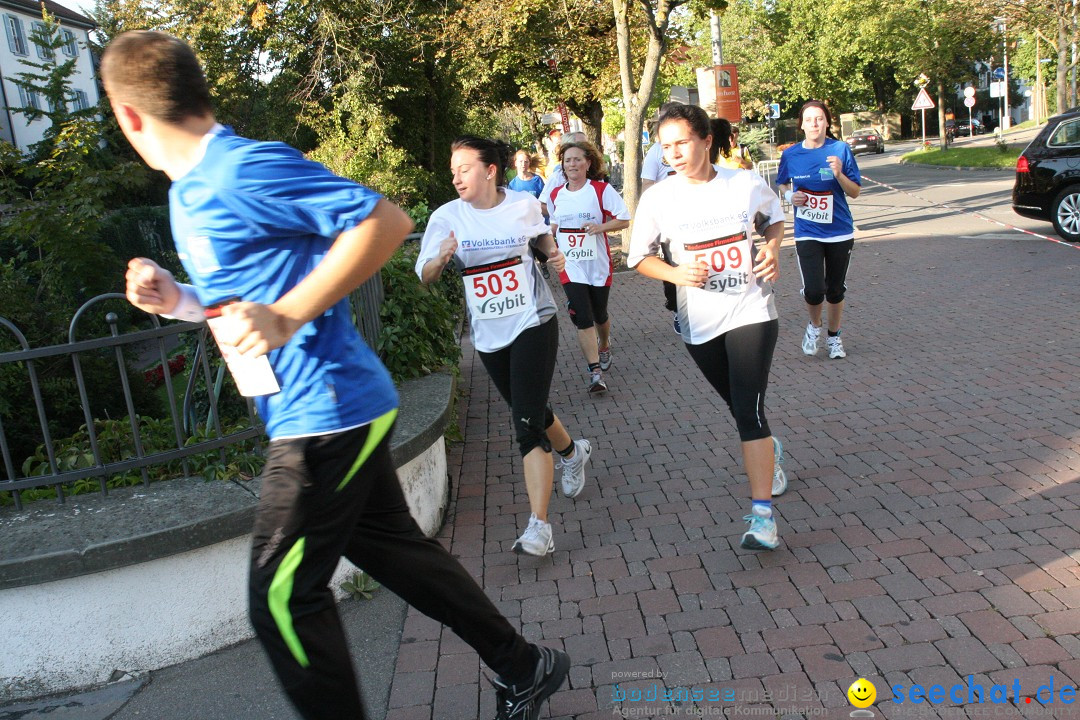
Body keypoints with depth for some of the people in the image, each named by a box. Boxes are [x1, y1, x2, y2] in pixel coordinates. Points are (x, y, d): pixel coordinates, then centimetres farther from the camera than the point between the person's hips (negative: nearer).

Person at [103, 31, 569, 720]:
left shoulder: (243, 169, -17)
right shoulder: (189, 194, 15)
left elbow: (386, 220, -22)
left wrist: (288, 314, -26)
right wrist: (182, 300, 8)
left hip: (325, 413, -10)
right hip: (338, 410, 10)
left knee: (282, 598, 1)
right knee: (393, 546, 18)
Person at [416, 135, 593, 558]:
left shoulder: (524, 205, -4)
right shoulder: (447, 217, -6)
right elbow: (424, 275, -11)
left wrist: (556, 254, -2)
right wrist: (441, 259, -32)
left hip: (533, 322, -3)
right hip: (488, 334, 3)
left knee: (527, 422, -14)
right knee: (530, 413, 19)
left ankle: (539, 527, -12)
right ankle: (572, 452, 53)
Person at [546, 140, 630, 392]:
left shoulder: (602, 190, -7)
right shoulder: (556, 195, 6)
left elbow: (624, 220, -8)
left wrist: (600, 227, -23)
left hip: (598, 265, -1)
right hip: (570, 267, 1)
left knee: (599, 314, 15)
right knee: (582, 318, -10)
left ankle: (604, 347, 47)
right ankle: (596, 374, -10)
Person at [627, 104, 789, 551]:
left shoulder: (747, 184, -6)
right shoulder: (658, 199, -7)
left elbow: (774, 217, 15)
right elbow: (638, 257, 2)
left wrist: (772, 248, -6)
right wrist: (676, 274, -16)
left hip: (751, 312, -2)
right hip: (698, 324, 2)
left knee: (748, 409, -15)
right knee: (740, 407, 18)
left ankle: (761, 514, -9)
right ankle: (769, 451, 52)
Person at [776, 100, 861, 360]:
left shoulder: (840, 149, -5)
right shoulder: (791, 155, -2)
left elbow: (855, 192, -2)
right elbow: (782, 185, 16)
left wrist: (839, 174, -21)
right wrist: (790, 196, -6)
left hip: (840, 232, 1)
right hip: (807, 233, 0)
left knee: (835, 289, 11)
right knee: (814, 290, -13)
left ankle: (834, 336, 33)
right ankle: (814, 325, 18)